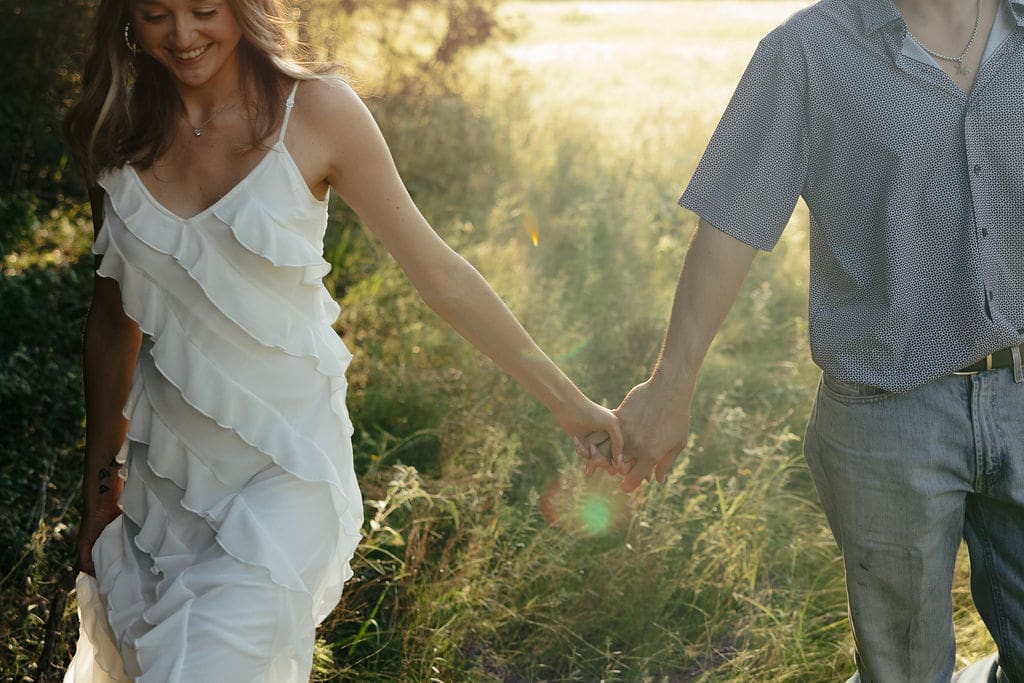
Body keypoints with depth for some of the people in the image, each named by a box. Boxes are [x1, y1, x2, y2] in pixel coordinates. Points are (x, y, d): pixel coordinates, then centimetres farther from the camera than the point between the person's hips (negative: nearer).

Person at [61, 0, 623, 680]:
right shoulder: (117, 131, 0)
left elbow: (439, 274, -6)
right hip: (164, 469, 5)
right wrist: (100, 485, 16)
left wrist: (570, 403, -4)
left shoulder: (314, 113, -11)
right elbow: (115, 317, 10)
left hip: (285, 471, -4)